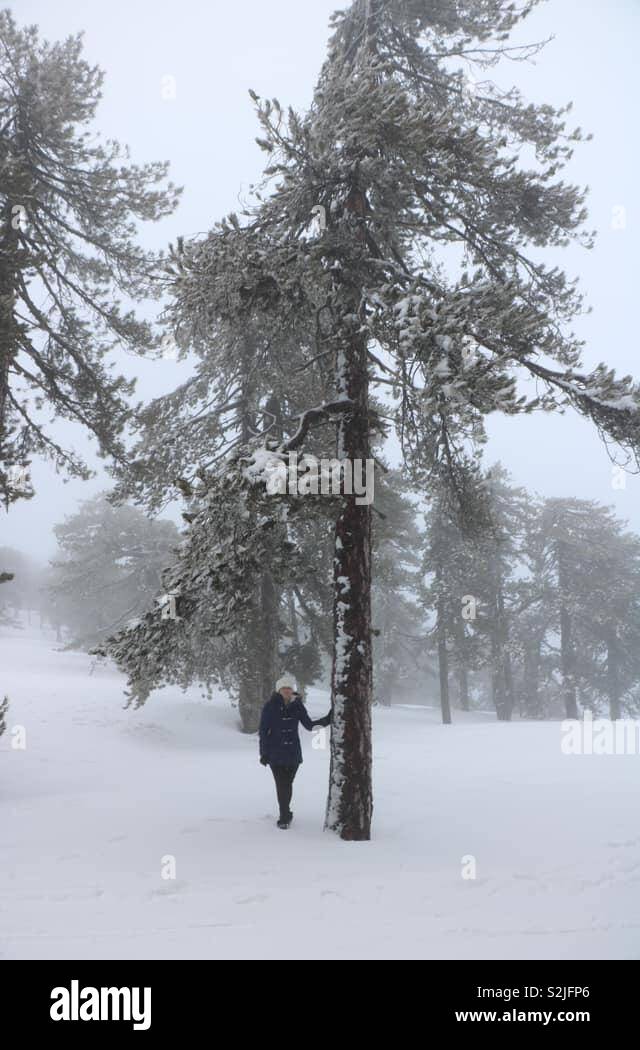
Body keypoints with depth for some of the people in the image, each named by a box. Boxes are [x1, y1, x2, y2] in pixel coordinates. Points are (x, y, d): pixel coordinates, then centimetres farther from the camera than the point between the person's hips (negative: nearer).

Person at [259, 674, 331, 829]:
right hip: (275, 752, -2)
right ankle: (285, 816, 3)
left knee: (287, 783, 10)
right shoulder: (270, 706, -7)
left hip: (293, 752, 2)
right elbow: (263, 730, -4)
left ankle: (284, 815, 28)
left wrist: (327, 719, -7)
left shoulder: (297, 706, 1)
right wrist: (264, 752, -6)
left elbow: (309, 725, 6)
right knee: (281, 784, -6)